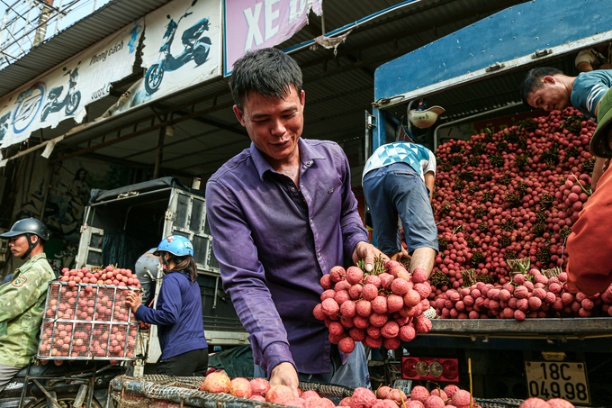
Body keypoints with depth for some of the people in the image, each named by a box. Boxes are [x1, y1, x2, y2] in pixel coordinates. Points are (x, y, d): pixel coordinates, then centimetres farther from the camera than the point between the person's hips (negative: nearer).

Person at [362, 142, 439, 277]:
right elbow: (428, 192, 28)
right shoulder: (426, 153, 40)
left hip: (370, 178, 4)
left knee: (387, 245, 12)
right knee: (425, 237, -11)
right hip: (403, 172, -3)